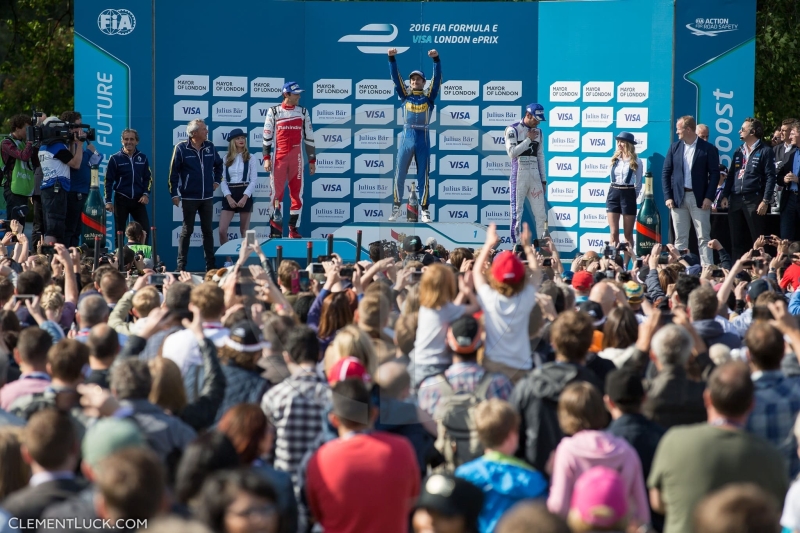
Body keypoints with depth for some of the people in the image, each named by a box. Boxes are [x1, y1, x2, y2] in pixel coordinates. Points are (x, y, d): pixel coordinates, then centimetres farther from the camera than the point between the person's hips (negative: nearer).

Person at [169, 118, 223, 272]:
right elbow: (173, 172, -7)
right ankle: (181, 265, 6)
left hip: (207, 197, 4)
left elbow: (218, 164, 22)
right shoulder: (181, 148, -8)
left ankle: (210, 265, 12)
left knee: (208, 230, 8)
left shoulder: (210, 147, 4)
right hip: (189, 197, -4)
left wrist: (217, 180, 14)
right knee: (187, 230, 1)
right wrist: (174, 194, -9)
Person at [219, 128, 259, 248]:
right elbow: (223, 180, 5)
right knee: (222, 230, -7)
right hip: (229, 195, 2)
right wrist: (228, 197, -9)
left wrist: (245, 197, -14)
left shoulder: (250, 158, 2)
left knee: (244, 231, 3)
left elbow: (254, 180, -3)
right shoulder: (226, 159, 9)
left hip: (245, 195, -2)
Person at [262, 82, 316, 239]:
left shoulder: (303, 112, 9)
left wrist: (312, 160, 10)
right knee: (277, 191, -4)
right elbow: (267, 135, 3)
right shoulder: (274, 112, 3)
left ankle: (293, 228, 6)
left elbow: (309, 137, 12)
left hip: (297, 158, 2)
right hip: (279, 158, -2)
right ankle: (275, 228, 0)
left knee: (297, 193, 1)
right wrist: (266, 158, -4)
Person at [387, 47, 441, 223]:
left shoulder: (429, 97, 7)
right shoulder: (405, 95, 10)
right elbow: (395, 77, 0)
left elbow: (437, 78, -4)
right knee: (399, 175, 4)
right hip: (406, 137, 1)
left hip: (423, 138, -1)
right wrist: (392, 58, -12)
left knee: (423, 176, 2)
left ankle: (424, 210, 3)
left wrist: (436, 59, -17)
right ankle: (396, 207, 12)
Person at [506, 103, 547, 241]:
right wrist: (528, 140, -11)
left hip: (535, 175, 5)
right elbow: (512, 152, -15)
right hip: (519, 174, -5)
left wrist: (543, 179, 12)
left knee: (540, 212, 2)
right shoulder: (513, 130, -3)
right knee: (517, 210, -3)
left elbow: (540, 156, 15)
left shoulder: (538, 132, 13)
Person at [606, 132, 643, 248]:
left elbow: (638, 184, 3)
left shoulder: (636, 162, -2)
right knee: (614, 233, -1)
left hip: (628, 195, -3)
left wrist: (635, 199, 4)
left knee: (628, 234, 2)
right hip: (613, 194, 3)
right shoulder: (615, 159, 9)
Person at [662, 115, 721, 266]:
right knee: (680, 238, 6)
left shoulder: (708, 149, -2)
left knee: (703, 237, -3)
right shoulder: (674, 148, 8)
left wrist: (709, 197, -12)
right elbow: (665, 173, 8)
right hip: (678, 198, 3)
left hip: (699, 199, -3)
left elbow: (715, 174, -4)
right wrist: (668, 196, -1)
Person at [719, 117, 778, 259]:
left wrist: (765, 201, -15)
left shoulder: (765, 151, -3)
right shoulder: (739, 151, 17)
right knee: (736, 240, 8)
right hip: (735, 200, 6)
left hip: (754, 200, -6)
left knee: (758, 240, -4)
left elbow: (770, 177, -8)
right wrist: (725, 196, 8)